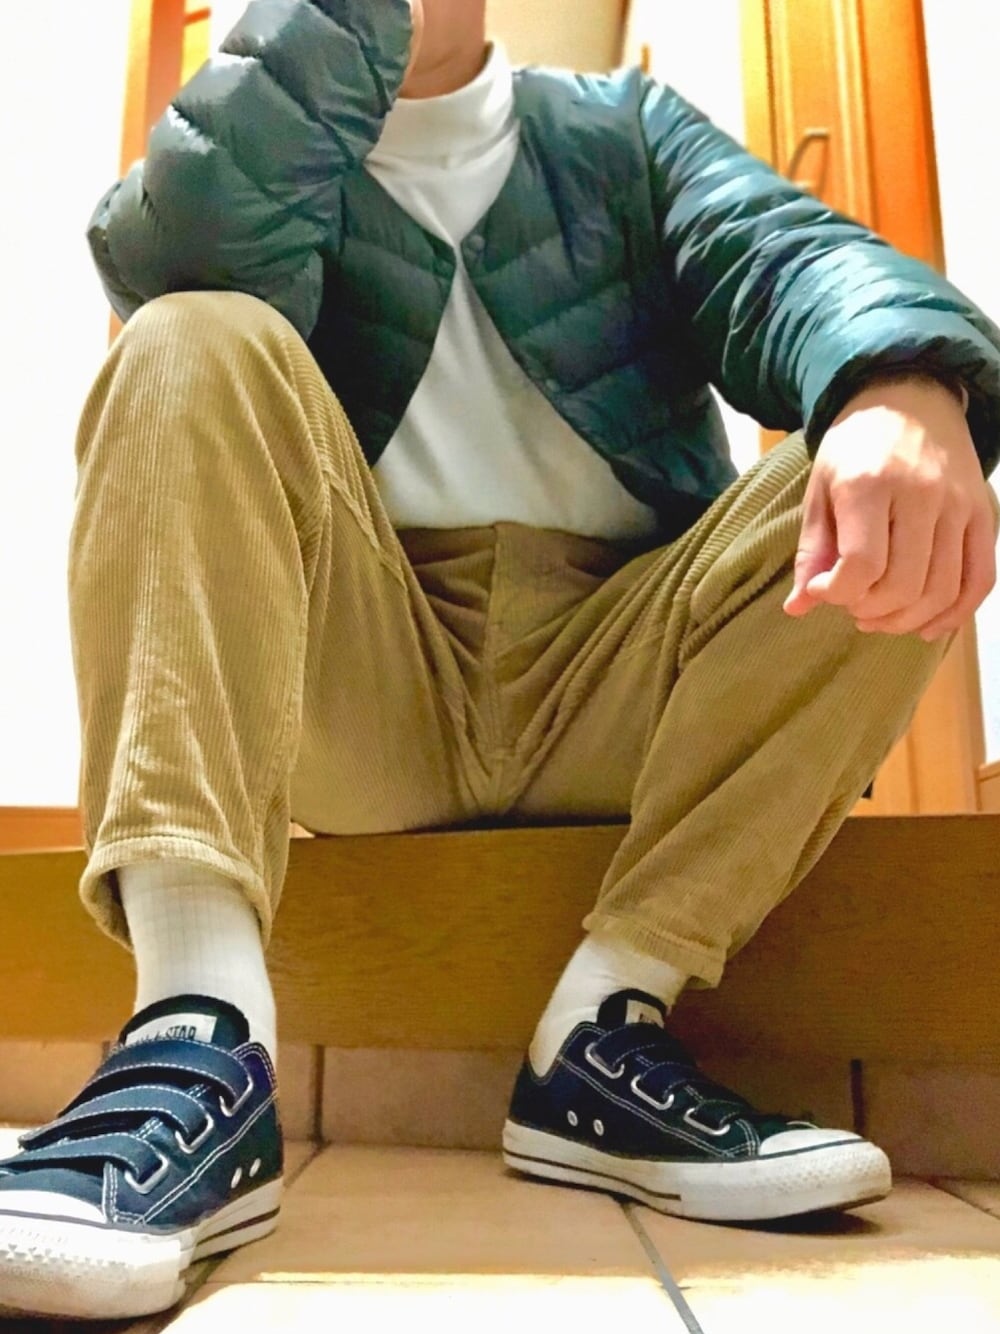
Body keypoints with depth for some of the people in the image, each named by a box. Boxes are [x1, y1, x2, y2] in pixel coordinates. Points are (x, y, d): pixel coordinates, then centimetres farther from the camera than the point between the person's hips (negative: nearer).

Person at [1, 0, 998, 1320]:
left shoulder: (627, 130, 18)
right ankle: (201, 1033, -32)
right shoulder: (262, 151, 15)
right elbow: (186, 268, -12)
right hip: (357, 687, 0)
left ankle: (603, 1023, -20)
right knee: (201, 348, -19)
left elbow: (792, 258, -4)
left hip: (611, 691, 2)